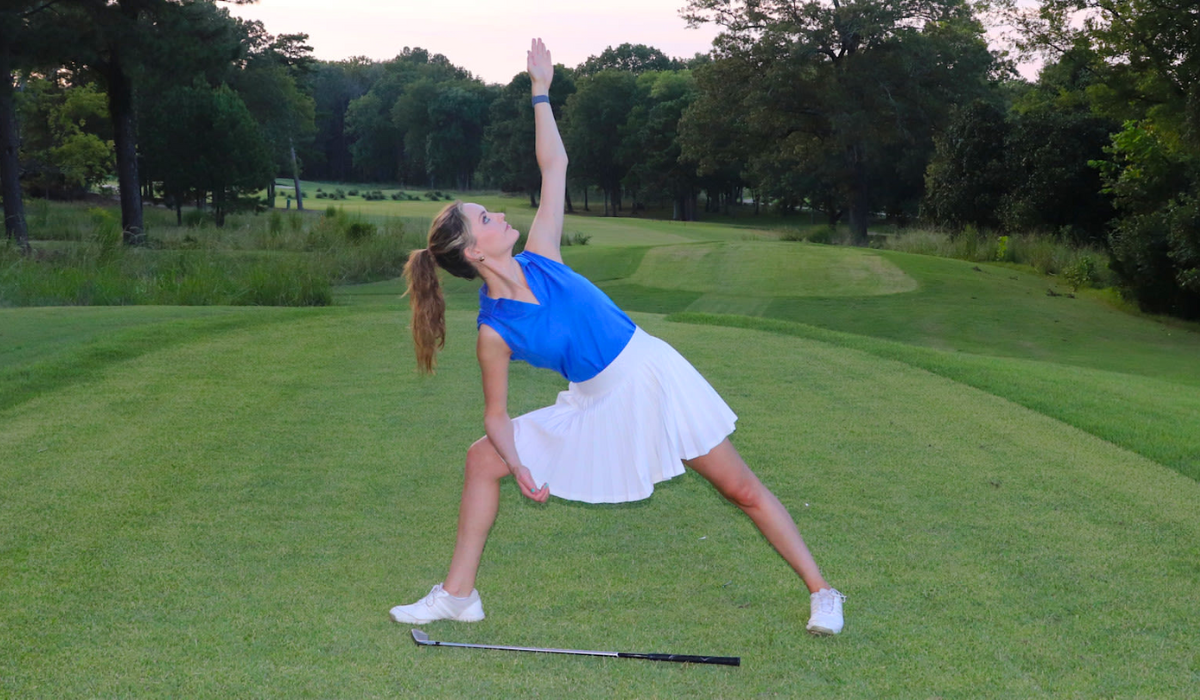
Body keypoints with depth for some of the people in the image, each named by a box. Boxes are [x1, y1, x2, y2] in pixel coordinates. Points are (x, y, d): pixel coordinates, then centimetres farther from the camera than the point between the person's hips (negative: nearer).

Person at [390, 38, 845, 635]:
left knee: (742, 488, 0)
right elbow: (497, 415, -5)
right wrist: (519, 466, -19)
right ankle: (457, 594, 8)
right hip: (596, 406, 0)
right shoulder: (493, 333, -14)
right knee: (482, 459, -3)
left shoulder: (538, 257, -9)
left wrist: (541, 92, -3)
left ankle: (820, 592, 10)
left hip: (653, 375, 0)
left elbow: (554, 167, -2)